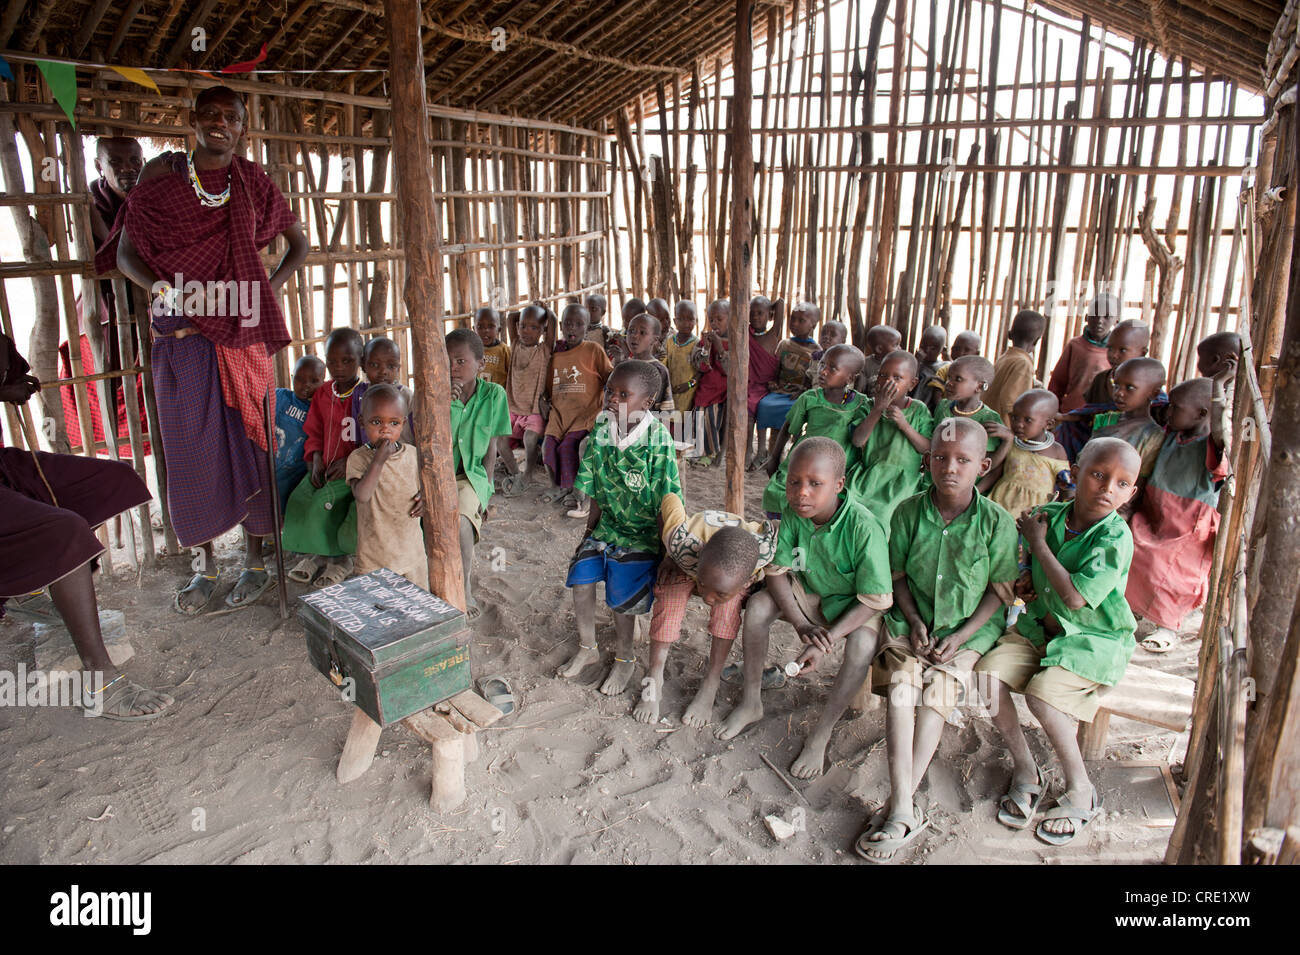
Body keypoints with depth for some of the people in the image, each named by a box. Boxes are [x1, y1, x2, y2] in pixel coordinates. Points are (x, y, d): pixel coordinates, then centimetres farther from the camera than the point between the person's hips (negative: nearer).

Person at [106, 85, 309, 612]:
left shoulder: (252, 181, 7)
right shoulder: (161, 173, 4)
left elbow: (298, 241, 17)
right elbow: (125, 251, 4)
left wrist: (270, 288, 3)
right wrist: (161, 287, -14)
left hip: (242, 331, 0)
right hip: (181, 332, 0)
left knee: (248, 440, 2)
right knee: (190, 446, 2)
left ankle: (255, 558, 15)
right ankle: (205, 564, 15)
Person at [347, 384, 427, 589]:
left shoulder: (413, 454, 1)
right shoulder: (358, 458, -10)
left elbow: (423, 484, 17)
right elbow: (361, 495, -25)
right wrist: (379, 460, -27)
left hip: (413, 551, 3)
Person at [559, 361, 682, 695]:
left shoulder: (658, 442, -22)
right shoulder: (601, 435, -6)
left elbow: (666, 505, -17)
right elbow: (597, 495, 5)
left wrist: (663, 551, -12)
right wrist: (588, 534, 8)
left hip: (642, 533, -5)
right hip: (608, 525, 5)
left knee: (622, 596, -8)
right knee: (581, 577, -7)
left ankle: (624, 659, 21)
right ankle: (587, 648, 18)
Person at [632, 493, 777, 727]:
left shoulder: (764, 550, -44)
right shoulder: (682, 542, -45)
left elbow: (774, 525, -20)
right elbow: (669, 500, -24)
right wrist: (668, 556, -15)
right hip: (688, 562, 0)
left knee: (728, 605, -29)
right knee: (669, 596, -26)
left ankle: (710, 688, -14)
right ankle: (654, 683, -12)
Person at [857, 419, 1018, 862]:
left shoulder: (997, 522, -9)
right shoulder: (909, 512, -4)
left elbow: (1000, 591, -4)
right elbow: (898, 576, 5)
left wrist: (959, 637, -13)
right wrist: (913, 622, -9)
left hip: (970, 626, -1)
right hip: (914, 620, 1)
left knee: (940, 687, -24)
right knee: (901, 681, -23)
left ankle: (898, 806, -21)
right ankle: (903, 810, -26)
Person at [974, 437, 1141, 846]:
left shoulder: (1115, 537, -18)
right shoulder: (1049, 516, 0)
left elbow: (1075, 597, -26)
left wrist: (1038, 543, -17)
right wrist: (1026, 580, -5)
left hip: (1093, 639, -5)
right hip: (1040, 626, 6)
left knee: (1042, 692, -29)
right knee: (987, 673, -17)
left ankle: (1081, 791, -3)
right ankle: (1025, 770, 3)